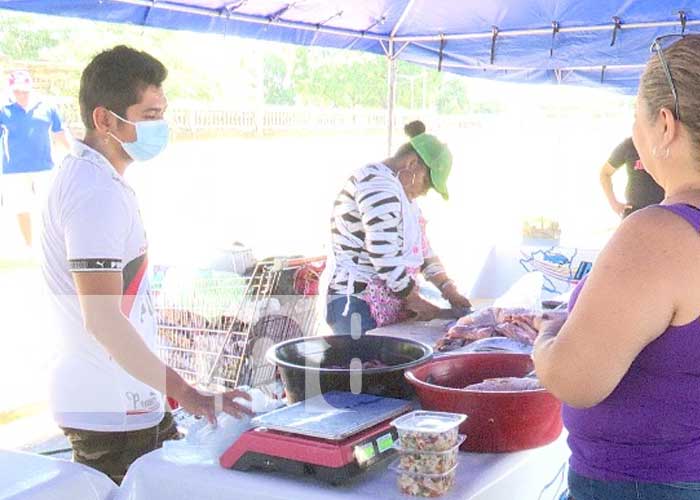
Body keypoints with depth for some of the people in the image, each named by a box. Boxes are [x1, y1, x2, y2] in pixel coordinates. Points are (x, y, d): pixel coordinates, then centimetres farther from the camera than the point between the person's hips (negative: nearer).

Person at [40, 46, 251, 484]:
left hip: (125, 401, 10)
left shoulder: (85, 176, 12)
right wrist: (186, 394, -24)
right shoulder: (97, 194, -21)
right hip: (113, 414, -10)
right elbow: (103, 320, -26)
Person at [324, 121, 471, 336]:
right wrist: (415, 300, -10)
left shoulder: (400, 190, 19)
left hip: (390, 306, 10)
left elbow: (421, 247, 21)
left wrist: (448, 288, 10)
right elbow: (384, 257, -21)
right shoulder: (378, 184, -15)